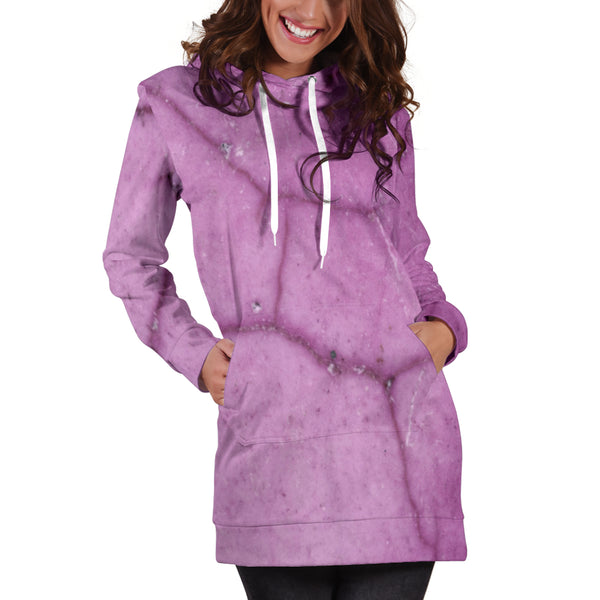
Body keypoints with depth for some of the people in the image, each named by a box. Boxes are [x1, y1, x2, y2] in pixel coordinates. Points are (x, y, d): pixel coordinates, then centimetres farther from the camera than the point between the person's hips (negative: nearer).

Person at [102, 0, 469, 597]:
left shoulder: (377, 108, 14)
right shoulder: (175, 104, 8)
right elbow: (129, 257, 16)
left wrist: (443, 326, 4)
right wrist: (194, 353, 3)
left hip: (398, 428, 2)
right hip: (271, 434, -2)